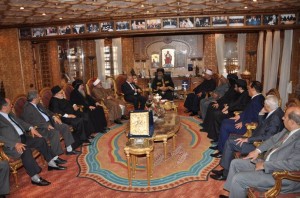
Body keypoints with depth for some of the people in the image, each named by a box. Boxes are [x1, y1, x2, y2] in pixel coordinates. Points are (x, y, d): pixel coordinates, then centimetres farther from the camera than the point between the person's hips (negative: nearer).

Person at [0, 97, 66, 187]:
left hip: (23, 137, 10)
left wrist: (31, 128, 7)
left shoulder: (9, 114, 13)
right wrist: (15, 144, -32)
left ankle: (51, 163, 12)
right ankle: (35, 177, -26)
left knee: (41, 140, 1)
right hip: (11, 145, -10)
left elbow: (20, 121, 24)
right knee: (26, 150, -34)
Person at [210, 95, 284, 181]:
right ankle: (226, 169, 16)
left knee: (230, 142, -10)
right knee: (231, 138, 11)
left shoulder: (276, 117, -25)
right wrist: (261, 114, -2)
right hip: (257, 139, 10)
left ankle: (225, 174, 4)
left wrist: (247, 140, -23)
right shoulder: (275, 112, 5)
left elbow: (267, 137, -28)